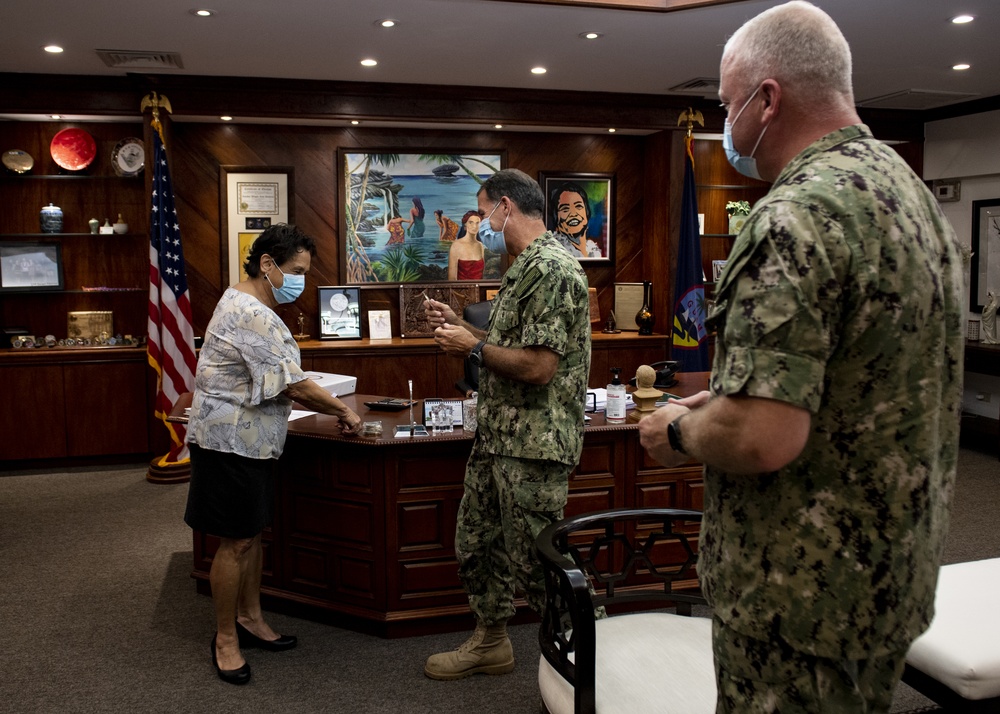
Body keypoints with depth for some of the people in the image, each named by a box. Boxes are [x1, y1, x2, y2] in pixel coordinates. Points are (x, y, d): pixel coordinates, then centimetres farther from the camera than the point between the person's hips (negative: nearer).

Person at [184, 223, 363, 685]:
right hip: (231, 442, -10)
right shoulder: (252, 316, -22)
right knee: (237, 542, 0)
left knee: (252, 533, 17)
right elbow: (295, 387, -21)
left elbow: (278, 384, 17)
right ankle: (225, 638, 14)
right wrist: (343, 411, -8)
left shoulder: (245, 303, 12)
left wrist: (328, 409, 11)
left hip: (248, 440, 10)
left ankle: (250, 619, 29)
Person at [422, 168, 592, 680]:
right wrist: (458, 326, 12)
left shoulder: (551, 268, -19)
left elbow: (538, 366, -26)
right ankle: (490, 642, 36)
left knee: (536, 565, 1)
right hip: (496, 437, 11)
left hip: (533, 446, -10)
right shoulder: (523, 268, 15)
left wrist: (474, 347, -12)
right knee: (474, 545, 19)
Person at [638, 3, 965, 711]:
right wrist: (723, 400, 13)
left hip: (807, 591, -9)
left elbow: (760, 438, -31)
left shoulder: (795, 217, -24)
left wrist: (679, 431, -10)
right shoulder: (912, 190, 9)